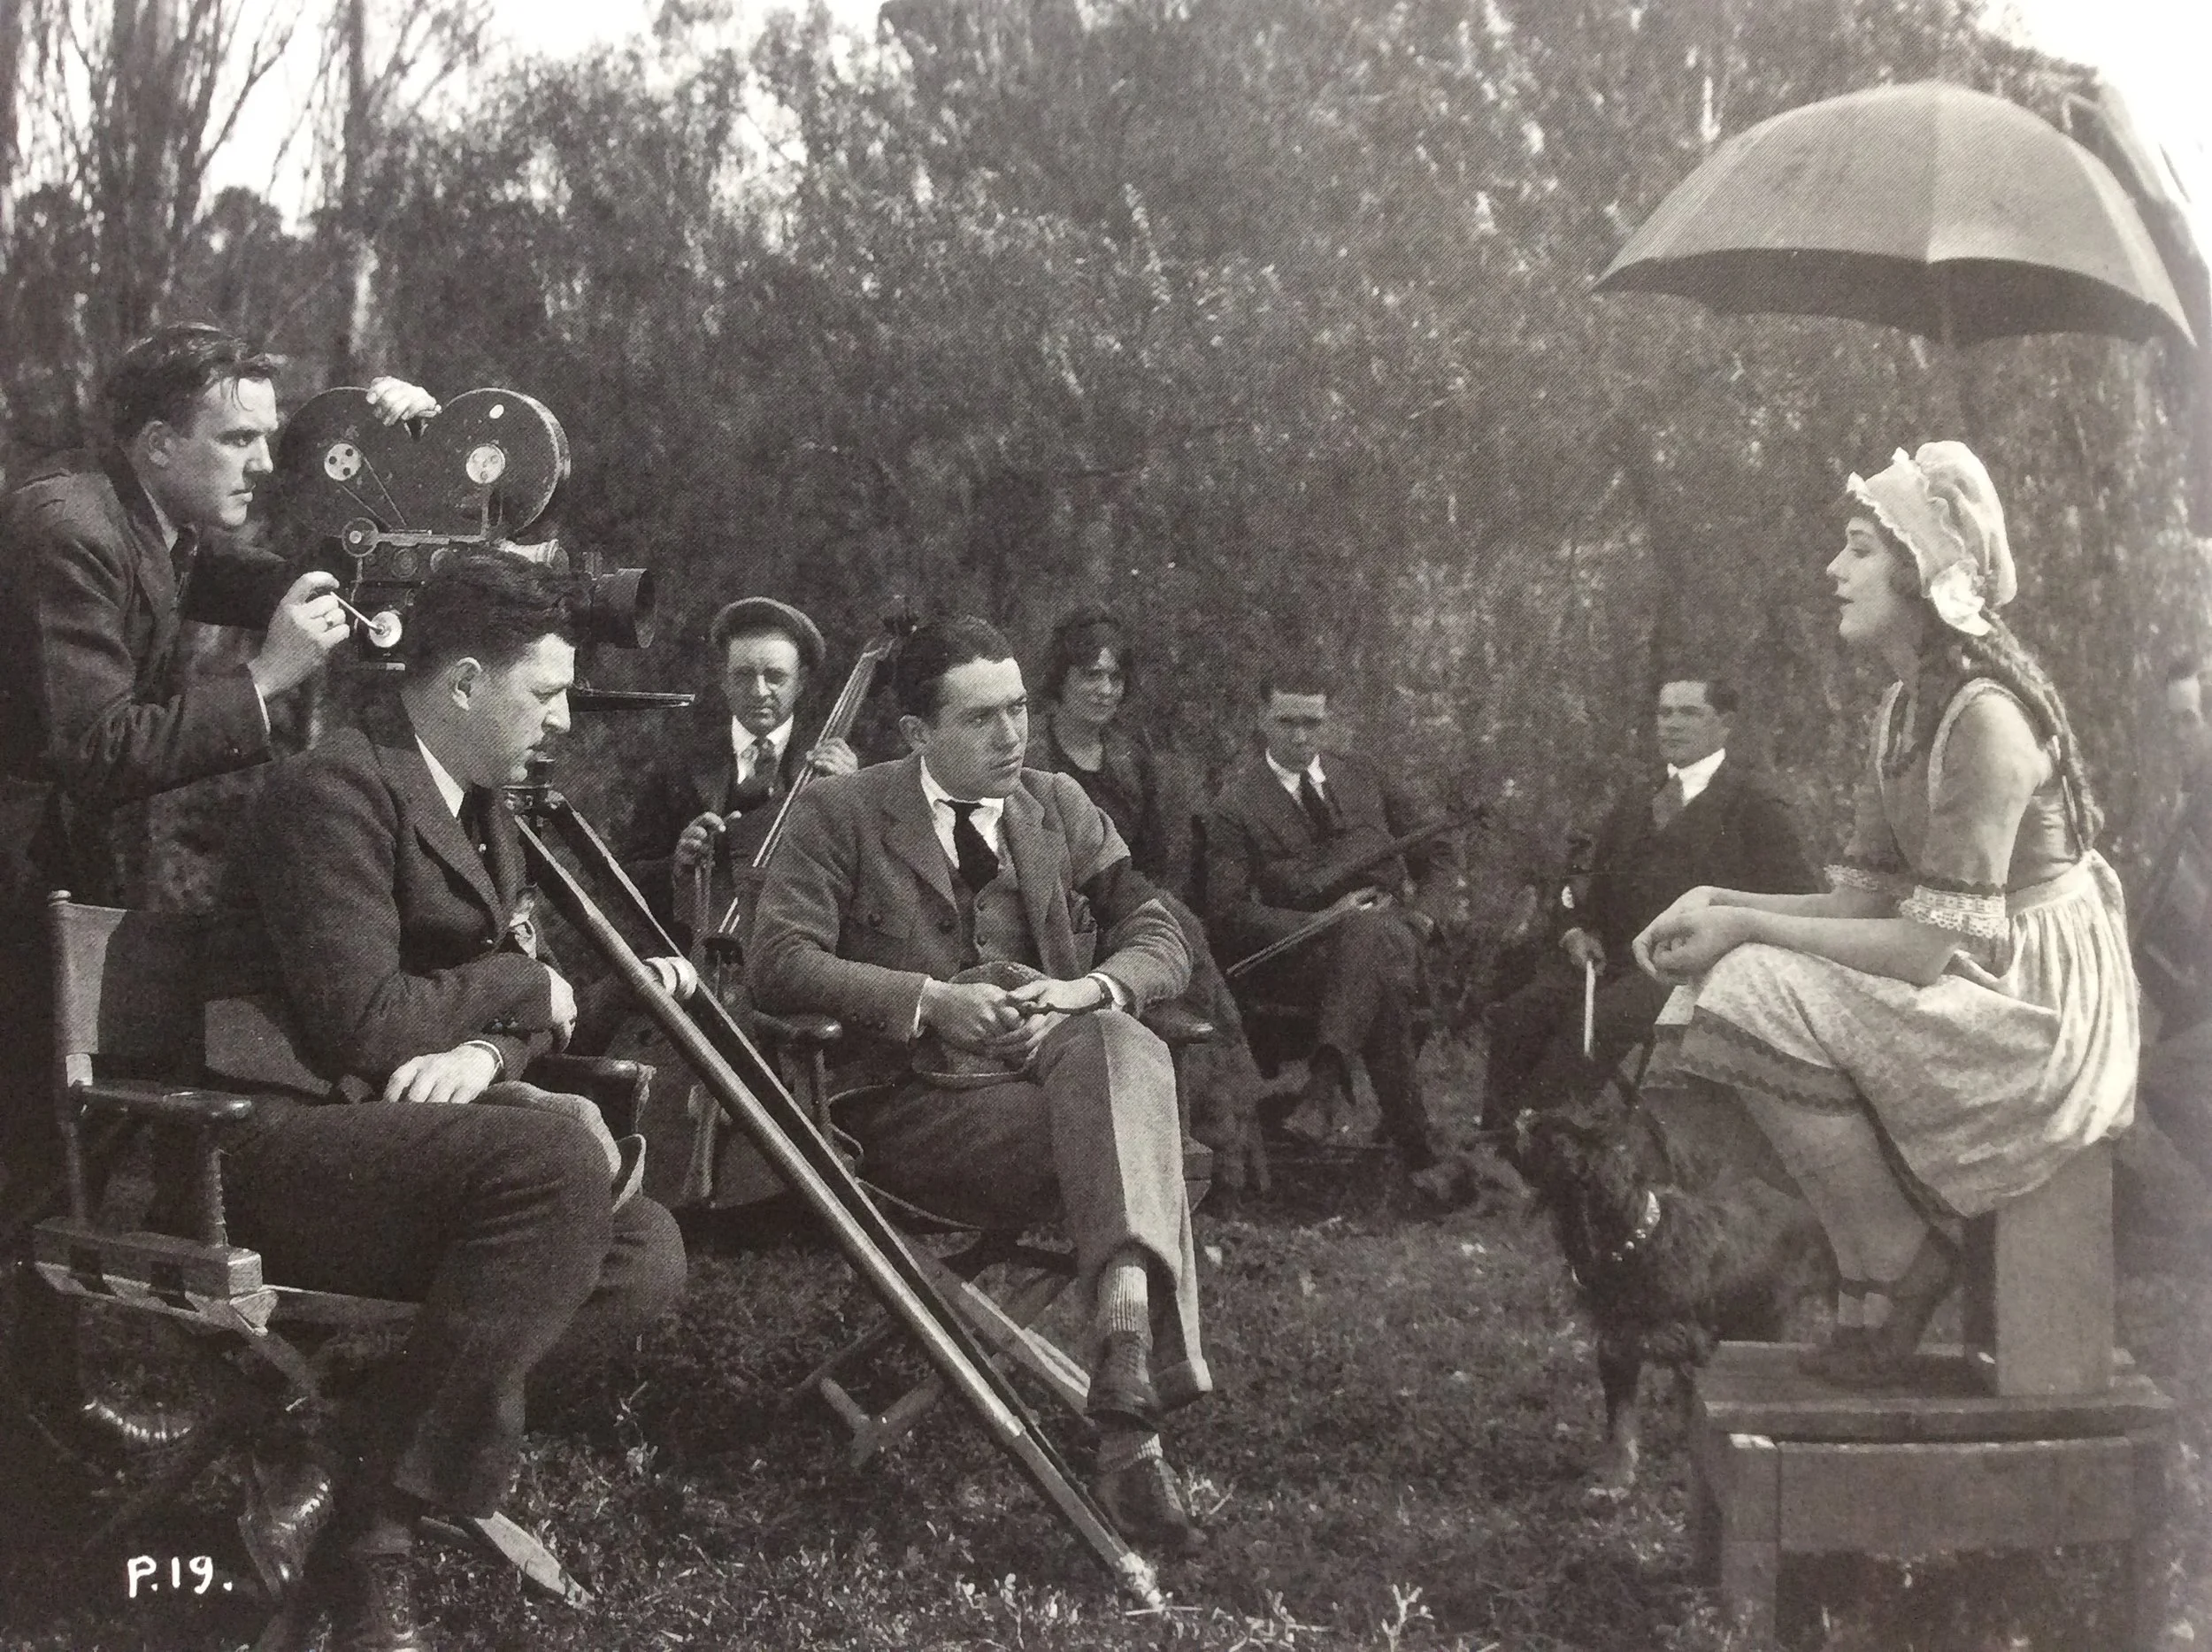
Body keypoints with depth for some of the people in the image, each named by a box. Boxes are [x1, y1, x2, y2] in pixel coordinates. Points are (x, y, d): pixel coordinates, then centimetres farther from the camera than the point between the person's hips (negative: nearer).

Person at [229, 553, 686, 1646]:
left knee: (645, 1253, -13)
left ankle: (339, 1457, -10)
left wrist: (487, 1048, -10)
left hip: (407, 1134, 9)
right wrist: (520, 986, -7)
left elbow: (526, 984, 14)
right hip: (278, 1145, -9)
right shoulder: (336, 786, -14)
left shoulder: (483, 810, 15)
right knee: (555, 1151, -33)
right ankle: (368, 1521, -22)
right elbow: (357, 1025, -23)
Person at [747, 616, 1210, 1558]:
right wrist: (929, 1001, -15)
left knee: (1120, 1041, -35)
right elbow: (778, 965, -4)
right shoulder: (841, 812, 7)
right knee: (1128, 1139, -32)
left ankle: (1127, 1377, -45)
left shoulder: (1060, 808, 19)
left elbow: (1161, 942, 13)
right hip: (913, 1101, -3)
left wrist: (1082, 992, -10)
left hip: (1051, 1059, 3)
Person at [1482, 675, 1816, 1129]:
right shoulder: (1633, 802, 25)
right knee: (1516, 1016, -21)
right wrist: (1579, 931, 5)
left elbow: (1793, 901, -2)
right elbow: (1596, 888, 27)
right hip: (1616, 956, 6)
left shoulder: (1755, 799, 5)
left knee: (1595, 1022, -33)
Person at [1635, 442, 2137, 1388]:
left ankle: (1893, 1266, -7)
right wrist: (1718, 906, -6)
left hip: (2035, 1007, -9)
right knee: (1732, 978, 2)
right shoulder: (1907, 705, 9)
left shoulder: (1985, 715, -20)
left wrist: (1747, 927, -18)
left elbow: (1928, 947, -24)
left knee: (1758, 996, -21)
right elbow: (1863, 901, 7)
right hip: (1965, 986, 10)